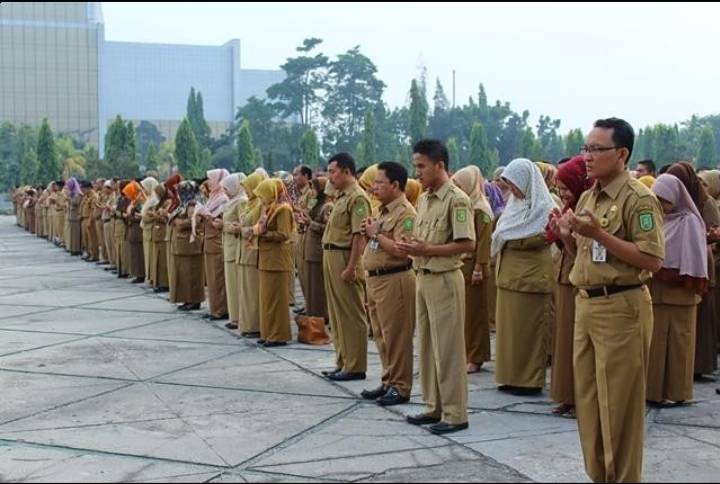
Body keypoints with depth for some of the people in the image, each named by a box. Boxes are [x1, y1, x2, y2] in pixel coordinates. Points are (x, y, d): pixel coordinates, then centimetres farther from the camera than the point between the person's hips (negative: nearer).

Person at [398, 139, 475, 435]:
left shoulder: (457, 200, -13)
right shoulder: (424, 199, 12)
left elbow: (467, 244, -19)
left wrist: (426, 250, -20)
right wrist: (411, 248, -2)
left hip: (445, 279, -9)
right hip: (424, 278, 9)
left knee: (448, 348, -2)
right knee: (427, 346, 14)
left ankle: (455, 414, 7)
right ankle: (434, 407, 25)